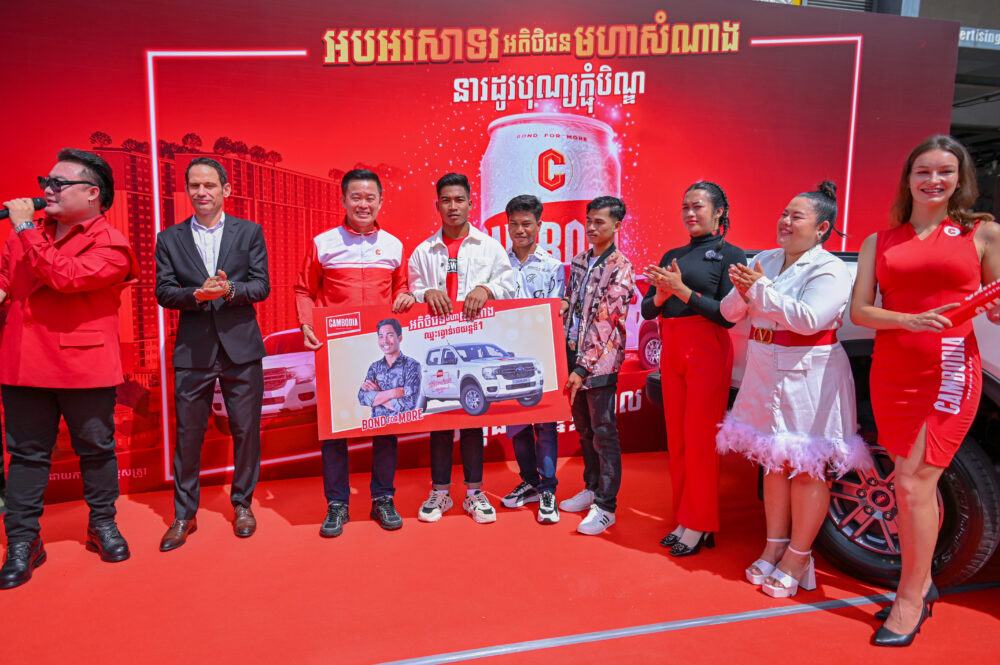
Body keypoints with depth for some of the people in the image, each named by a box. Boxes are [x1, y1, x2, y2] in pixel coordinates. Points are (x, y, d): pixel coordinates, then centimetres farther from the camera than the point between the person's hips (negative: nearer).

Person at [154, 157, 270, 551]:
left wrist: (229, 290, -20)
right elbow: (163, 292, 1)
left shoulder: (250, 232, 5)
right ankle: (184, 514, 19)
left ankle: (242, 504, 25)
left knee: (246, 430, 7)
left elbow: (262, 286, -1)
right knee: (188, 434, 5)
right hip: (192, 351, 0)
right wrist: (197, 294, -18)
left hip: (241, 348, 0)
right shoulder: (169, 239, 7)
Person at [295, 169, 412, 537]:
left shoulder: (394, 246, 9)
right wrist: (306, 325, -8)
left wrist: (405, 298, -3)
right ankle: (337, 504, 14)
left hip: (383, 347, 2)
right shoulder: (323, 244, 3)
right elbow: (304, 291, 7)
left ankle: (383, 499, 18)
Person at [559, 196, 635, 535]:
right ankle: (592, 488, 31)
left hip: (601, 361, -7)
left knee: (603, 434, -1)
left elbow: (605, 324, -16)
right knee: (584, 429, 16)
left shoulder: (620, 268, -10)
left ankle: (606, 506, 7)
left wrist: (583, 368, -19)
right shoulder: (579, 261, 12)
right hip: (574, 355, 7)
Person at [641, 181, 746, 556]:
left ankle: (701, 526, 7)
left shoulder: (730, 255, -2)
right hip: (671, 349, 6)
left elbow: (728, 315, -12)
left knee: (700, 440, -3)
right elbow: (646, 310, 13)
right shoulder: (671, 256, 16)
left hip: (707, 350, -6)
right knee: (676, 439, 9)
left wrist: (682, 290, -17)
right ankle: (683, 519, 19)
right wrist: (660, 295, -9)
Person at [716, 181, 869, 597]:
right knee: (775, 463, 13)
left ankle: (797, 559, 11)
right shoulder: (764, 261, 10)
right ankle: (775, 548, 25)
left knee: (807, 469, 0)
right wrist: (744, 294, -15)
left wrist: (761, 290, -21)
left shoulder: (829, 270, -10)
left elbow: (808, 318, -25)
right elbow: (730, 313, 6)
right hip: (766, 378, 7)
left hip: (809, 382, -6)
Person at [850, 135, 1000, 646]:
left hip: (950, 371, -3)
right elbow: (858, 310, 2)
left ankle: (909, 601, 3)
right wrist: (910, 320, -15)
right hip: (890, 374, 3)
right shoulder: (879, 241, 11)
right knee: (912, 485, 10)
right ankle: (921, 582, 25)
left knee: (914, 484, -9)